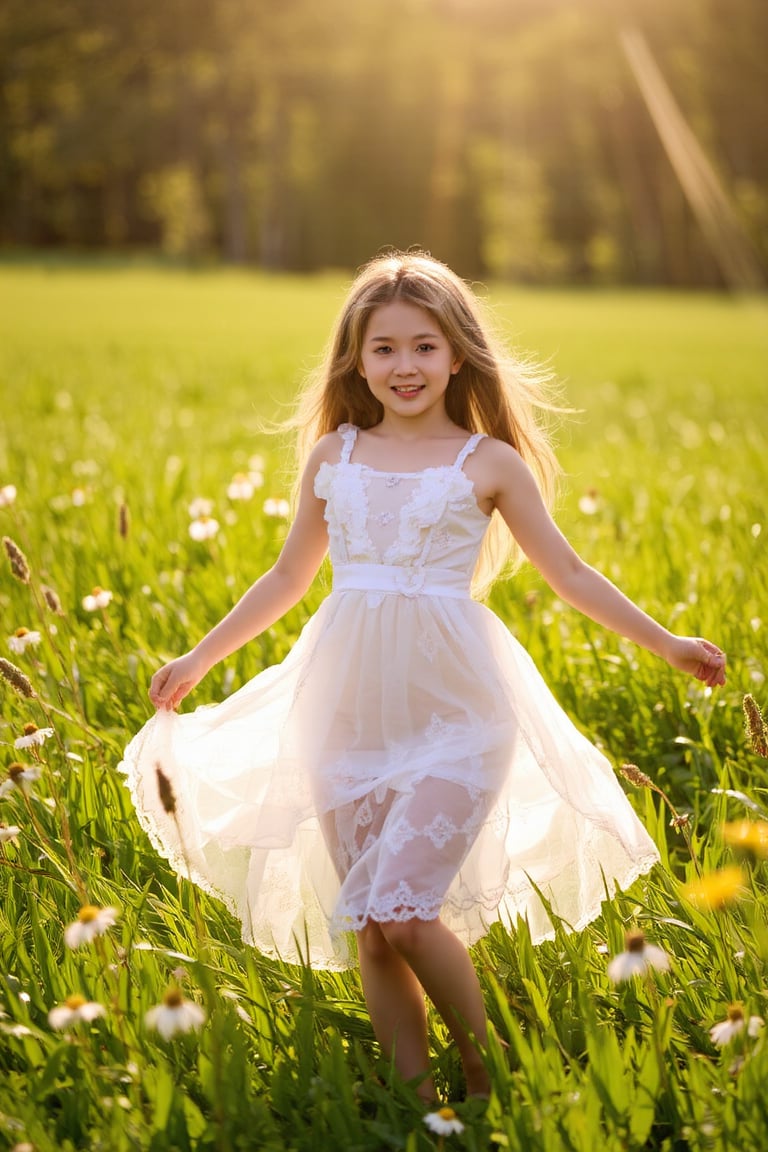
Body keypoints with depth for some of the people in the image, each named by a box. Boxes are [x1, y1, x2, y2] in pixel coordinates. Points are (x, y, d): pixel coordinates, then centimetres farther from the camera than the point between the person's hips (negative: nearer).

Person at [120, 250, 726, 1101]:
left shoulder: (488, 462, 3)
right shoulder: (332, 455, 11)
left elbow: (568, 574, 10)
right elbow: (288, 577, 21)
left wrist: (664, 643, 6)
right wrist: (199, 658, 23)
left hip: (453, 705, -3)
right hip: (351, 707, 4)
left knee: (400, 911, -15)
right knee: (368, 929, 3)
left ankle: (488, 1077, 6)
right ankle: (415, 1094, 17)